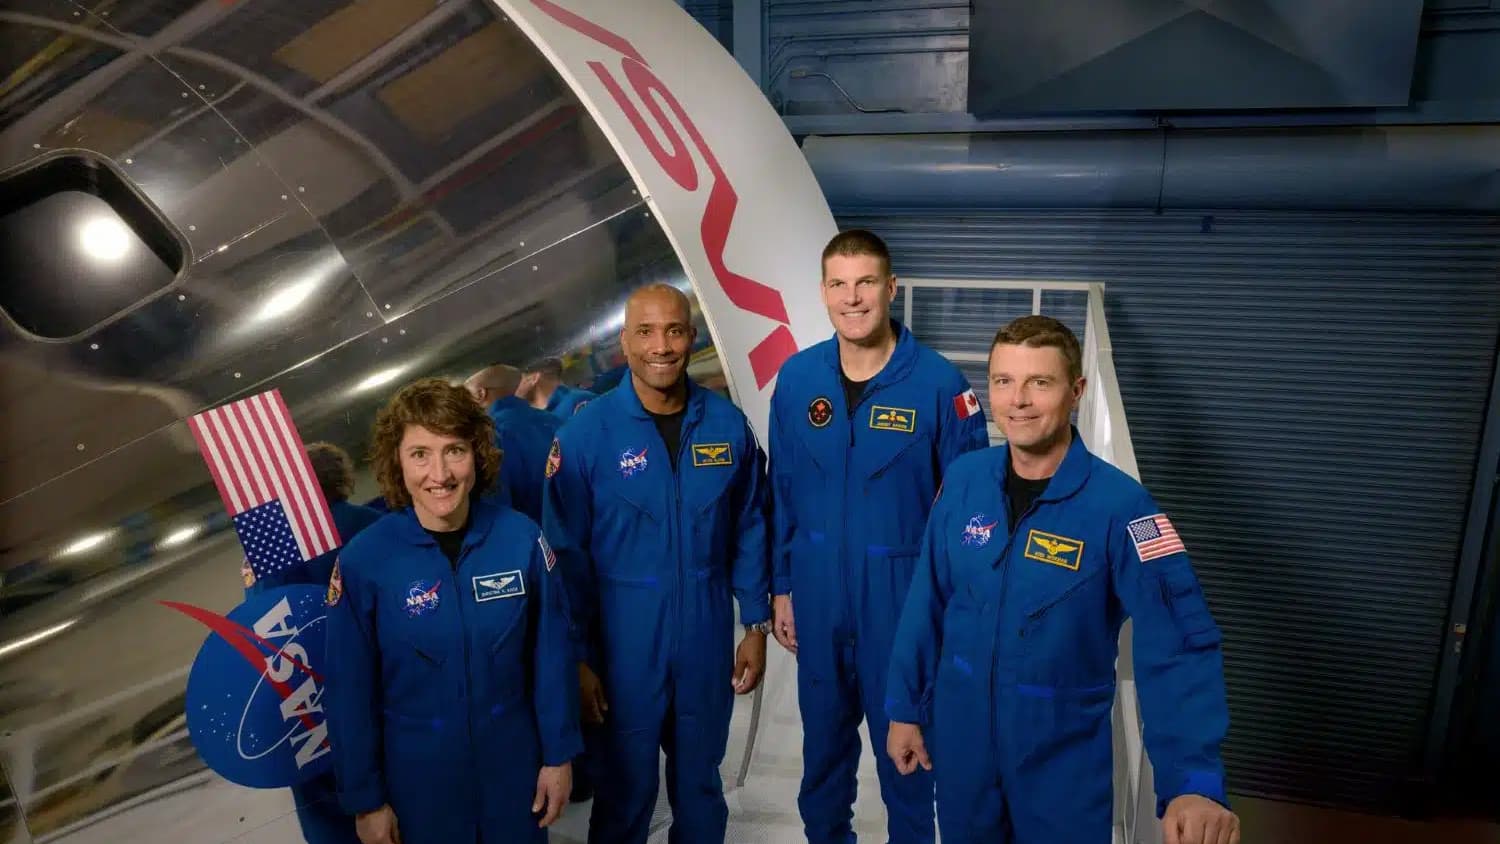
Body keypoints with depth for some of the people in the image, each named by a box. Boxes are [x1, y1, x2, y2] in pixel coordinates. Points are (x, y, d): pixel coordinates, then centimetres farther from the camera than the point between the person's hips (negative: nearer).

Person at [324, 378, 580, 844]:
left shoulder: (521, 538, -14)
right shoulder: (362, 560, -16)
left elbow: (552, 653, -5)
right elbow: (350, 691, -8)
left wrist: (558, 753, 0)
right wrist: (364, 798, -3)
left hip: (514, 762, 1)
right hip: (417, 774, -1)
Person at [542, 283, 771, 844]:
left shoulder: (728, 424, -4)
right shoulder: (586, 432, -11)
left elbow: (748, 530, 4)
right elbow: (568, 555, -8)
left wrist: (757, 625, 4)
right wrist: (578, 657, -6)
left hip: (707, 640, 3)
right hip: (624, 644, -2)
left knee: (700, 782, 20)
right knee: (625, 788, 14)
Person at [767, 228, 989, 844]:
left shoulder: (938, 383, -13)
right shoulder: (796, 378, -2)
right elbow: (782, 492, 5)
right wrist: (781, 587, 7)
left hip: (905, 599, -3)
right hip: (817, 597, 3)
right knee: (823, 737, 21)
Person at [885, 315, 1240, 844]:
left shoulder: (1118, 504, -20)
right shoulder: (963, 479, -8)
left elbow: (1178, 648, -24)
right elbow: (927, 603, 0)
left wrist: (1193, 781, -35)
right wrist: (904, 707, 5)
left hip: (1064, 753, -3)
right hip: (960, 733, 3)